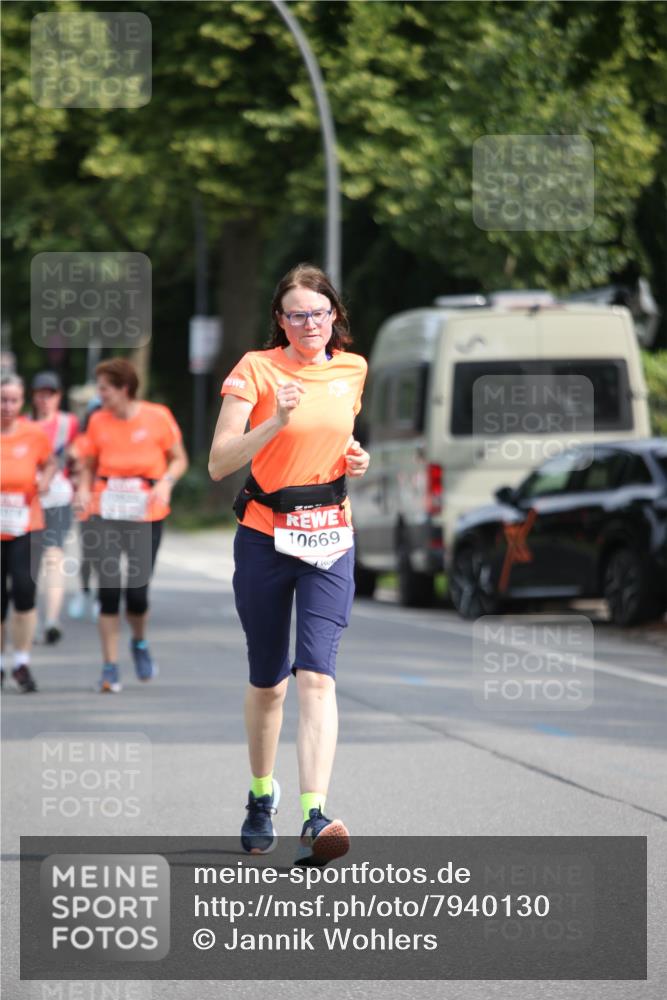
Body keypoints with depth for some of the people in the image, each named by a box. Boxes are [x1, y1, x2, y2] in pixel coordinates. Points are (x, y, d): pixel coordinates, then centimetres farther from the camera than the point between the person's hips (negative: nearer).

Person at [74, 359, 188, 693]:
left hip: (146, 514, -2)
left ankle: (139, 643, 30)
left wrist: (166, 483, -13)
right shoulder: (98, 422, 3)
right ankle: (110, 668, 4)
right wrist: (83, 489, -7)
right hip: (104, 512, 2)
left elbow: (179, 459, 6)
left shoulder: (157, 417, -3)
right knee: (108, 589, -5)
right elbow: (88, 464, 12)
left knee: (137, 591, -4)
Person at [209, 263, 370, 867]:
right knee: (267, 680, 10)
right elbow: (219, 464, -13)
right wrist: (276, 422, -26)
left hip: (330, 539, 1)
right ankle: (261, 794, 34)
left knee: (316, 675, -14)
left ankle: (314, 816, -24)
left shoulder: (352, 370, 6)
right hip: (264, 536, -1)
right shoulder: (256, 370, -7)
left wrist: (356, 461, 4)